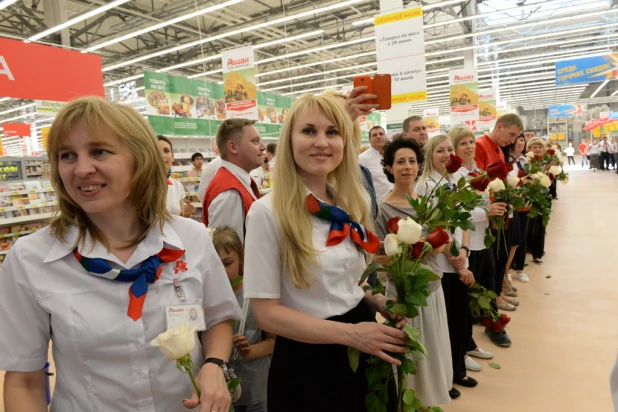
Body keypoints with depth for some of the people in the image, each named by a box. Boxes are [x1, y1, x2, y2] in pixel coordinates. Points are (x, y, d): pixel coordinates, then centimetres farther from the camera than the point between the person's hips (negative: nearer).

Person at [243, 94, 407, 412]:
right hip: (308, 361, -5)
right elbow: (266, 312, -17)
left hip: (363, 352, 6)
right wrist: (349, 333, -21)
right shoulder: (268, 212, -17)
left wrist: (379, 302, -6)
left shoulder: (352, 204, 2)